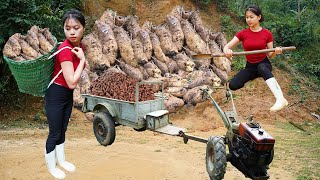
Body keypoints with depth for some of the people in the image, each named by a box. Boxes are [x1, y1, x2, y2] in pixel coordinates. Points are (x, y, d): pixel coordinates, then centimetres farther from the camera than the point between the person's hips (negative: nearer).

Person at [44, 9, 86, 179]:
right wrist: (82, 59, -25)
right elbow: (72, 82, -29)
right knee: (54, 133, 7)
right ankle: (51, 166, 25)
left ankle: (60, 159, 39)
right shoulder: (65, 50, -27)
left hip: (68, 94, 8)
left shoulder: (79, 46, -2)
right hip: (56, 94, -8)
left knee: (63, 129, 22)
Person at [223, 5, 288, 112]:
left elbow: (270, 55, 0)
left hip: (264, 64, -2)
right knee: (233, 85, -25)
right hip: (250, 67, 2)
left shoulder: (267, 34, -5)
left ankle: (281, 99, -54)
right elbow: (226, 47, -9)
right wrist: (227, 51, -33)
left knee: (261, 67, -43)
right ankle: (252, 78, 7)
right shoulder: (242, 34, -3)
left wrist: (276, 52, -23)